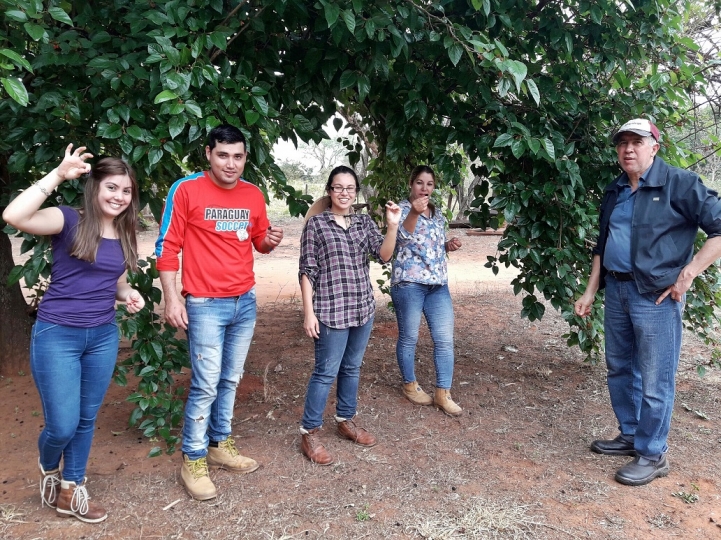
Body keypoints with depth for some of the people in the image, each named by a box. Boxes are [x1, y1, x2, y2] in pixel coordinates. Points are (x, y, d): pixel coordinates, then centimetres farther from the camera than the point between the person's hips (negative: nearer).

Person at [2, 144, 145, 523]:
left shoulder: (124, 234, 6)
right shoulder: (69, 221, -12)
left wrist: (128, 294, -2)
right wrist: (58, 175, -28)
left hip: (103, 337, 6)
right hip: (57, 336, -5)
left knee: (87, 419, 15)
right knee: (63, 426, 0)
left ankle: (71, 490, 35)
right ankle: (47, 468, 36)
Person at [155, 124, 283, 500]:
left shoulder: (253, 195, 6)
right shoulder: (185, 190, -9)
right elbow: (167, 247, -8)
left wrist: (270, 241, -7)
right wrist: (172, 299, -13)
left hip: (245, 302, 6)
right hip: (206, 305, -5)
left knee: (231, 380, 15)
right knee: (206, 385, -2)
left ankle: (219, 445, 31)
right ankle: (192, 461, 14)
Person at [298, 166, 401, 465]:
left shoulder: (365, 222, 9)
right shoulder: (316, 224, -4)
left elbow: (384, 255, -3)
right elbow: (307, 271, -6)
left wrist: (392, 226, -18)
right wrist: (309, 312, -10)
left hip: (362, 308, 5)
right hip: (331, 311, -5)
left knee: (352, 368, 16)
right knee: (326, 371, -2)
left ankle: (346, 420, 32)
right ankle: (309, 432, 10)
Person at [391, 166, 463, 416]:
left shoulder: (437, 213, 13)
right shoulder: (402, 208, -5)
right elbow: (403, 236, -25)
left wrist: (449, 246, 1)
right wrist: (414, 213, -43)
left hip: (438, 284, 6)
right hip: (408, 283, -6)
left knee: (445, 339, 4)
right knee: (409, 338, 6)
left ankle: (443, 393, 14)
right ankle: (410, 385, 26)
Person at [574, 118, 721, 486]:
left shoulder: (679, 184, -8)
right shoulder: (614, 193, 13)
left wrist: (687, 274, -15)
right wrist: (590, 292, 14)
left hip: (656, 295, -7)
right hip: (616, 291, 7)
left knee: (654, 381, 1)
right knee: (619, 369, 17)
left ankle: (652, 455, 16)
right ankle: (630, 435, 34)